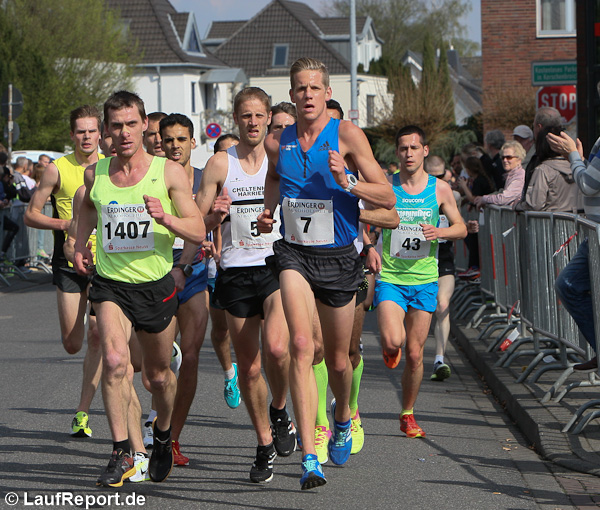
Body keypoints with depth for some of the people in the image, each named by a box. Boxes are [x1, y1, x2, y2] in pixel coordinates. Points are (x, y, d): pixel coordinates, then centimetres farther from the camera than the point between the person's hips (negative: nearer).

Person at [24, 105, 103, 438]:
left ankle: (82, 413, -2)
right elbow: (31, 215, 1)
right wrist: (65, 224, -14)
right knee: (72, 344, -2)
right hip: (68, 264, -1)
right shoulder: (57, 169, -2)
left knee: (97, 336, -10)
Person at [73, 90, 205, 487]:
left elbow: (198, 232, -10)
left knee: (158, 375, 13)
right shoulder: (95, 174, 0)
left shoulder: (170, 172, -8)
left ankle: (163, 435, 43)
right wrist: (81, 243, 10)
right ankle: (122, 454, -16)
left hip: (156, 285, 0)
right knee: (114, 361, -23)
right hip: (110, 284, 0)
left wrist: (166, 218, -28)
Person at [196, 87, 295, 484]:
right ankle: (265, 445, 20)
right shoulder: (220, 164, 4)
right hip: (236, 272, 1)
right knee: (248, 366, 3)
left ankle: (280, 412, 4)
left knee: (276, 348, -25)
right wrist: (215, 215, -16)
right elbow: (197, 224, 4)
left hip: (278, 268, -1)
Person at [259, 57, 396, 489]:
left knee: (337, 360, 12)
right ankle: (309, 457, -26)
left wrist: (348, 182, -25)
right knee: (302, 346, -21)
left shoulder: (347, 135, -7)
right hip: (294, 254, 1)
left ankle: (343, 416, 48)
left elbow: (387, 197, -8)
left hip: (338, 258, -1)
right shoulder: (277, 142, 3)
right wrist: (268, 212, 8)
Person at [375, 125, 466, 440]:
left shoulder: (439, 189, 4)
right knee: (393, 341, -23)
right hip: (389, 278, -1)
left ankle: (407, 414, 20)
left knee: (415, 354, 3)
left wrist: (440, 232, -11)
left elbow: (461, 228, 9)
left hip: (424, 280, 1)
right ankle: (390, 349, 15)